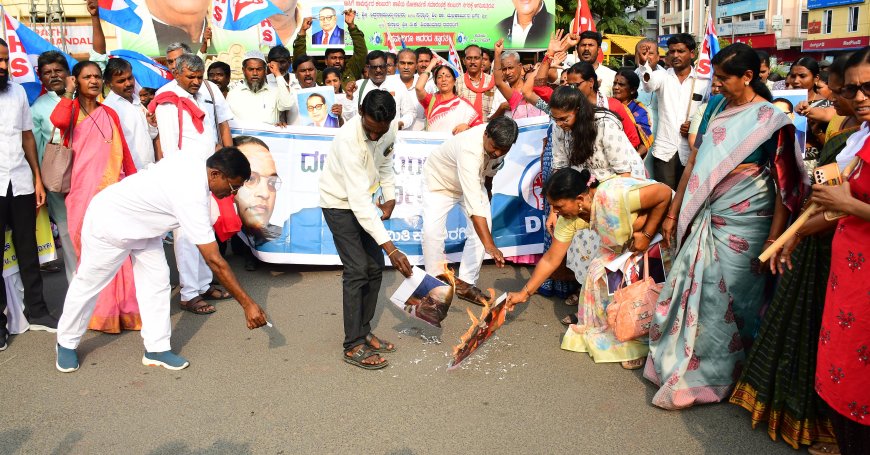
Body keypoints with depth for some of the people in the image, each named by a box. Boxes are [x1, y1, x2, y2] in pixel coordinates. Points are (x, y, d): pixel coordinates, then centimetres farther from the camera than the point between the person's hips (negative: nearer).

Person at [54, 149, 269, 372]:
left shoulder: (194, 163, -15)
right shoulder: (191, 198, -38)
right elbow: (214, 261, -37)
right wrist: (247, 304, -33)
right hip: (107, 222, -8)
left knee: (157, 280, 1)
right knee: (88, 284, 11)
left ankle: (156, 349, 9)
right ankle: (67, 343, 33)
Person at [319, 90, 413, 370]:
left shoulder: (391, 129, -14)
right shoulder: (349, 139, -35)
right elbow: (359, 200, -39)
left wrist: (390, 197, -3)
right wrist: (390, 248, -42)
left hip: (363, 201, 7)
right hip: (340, 203, -7)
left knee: (375, 267, 6)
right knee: (357, 270, -13)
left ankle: (364, 331, 19)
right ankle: (353, 347, -5)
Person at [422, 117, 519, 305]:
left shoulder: (498, 140, -24)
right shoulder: (469, 150, -46)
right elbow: (474, 205, -52)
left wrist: (488, 190, 16)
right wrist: (490, 246, -57)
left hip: (473, 181, 6)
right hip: (439, 181, -6)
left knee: (482, 227, -10)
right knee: (432, 231, -21)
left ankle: (465, 283, 0)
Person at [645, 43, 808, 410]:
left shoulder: (772, 120, -8)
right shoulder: (716, 106, 9)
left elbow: (785, 184, -9)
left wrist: (774, 240, -15)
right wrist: (673, 212, 12)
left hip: (742, 223, -5)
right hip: (704, 216, 5)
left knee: (725, 300, 3)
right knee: (690, 291, 10)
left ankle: (712, 378, 22)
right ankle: (676, 361, 28)